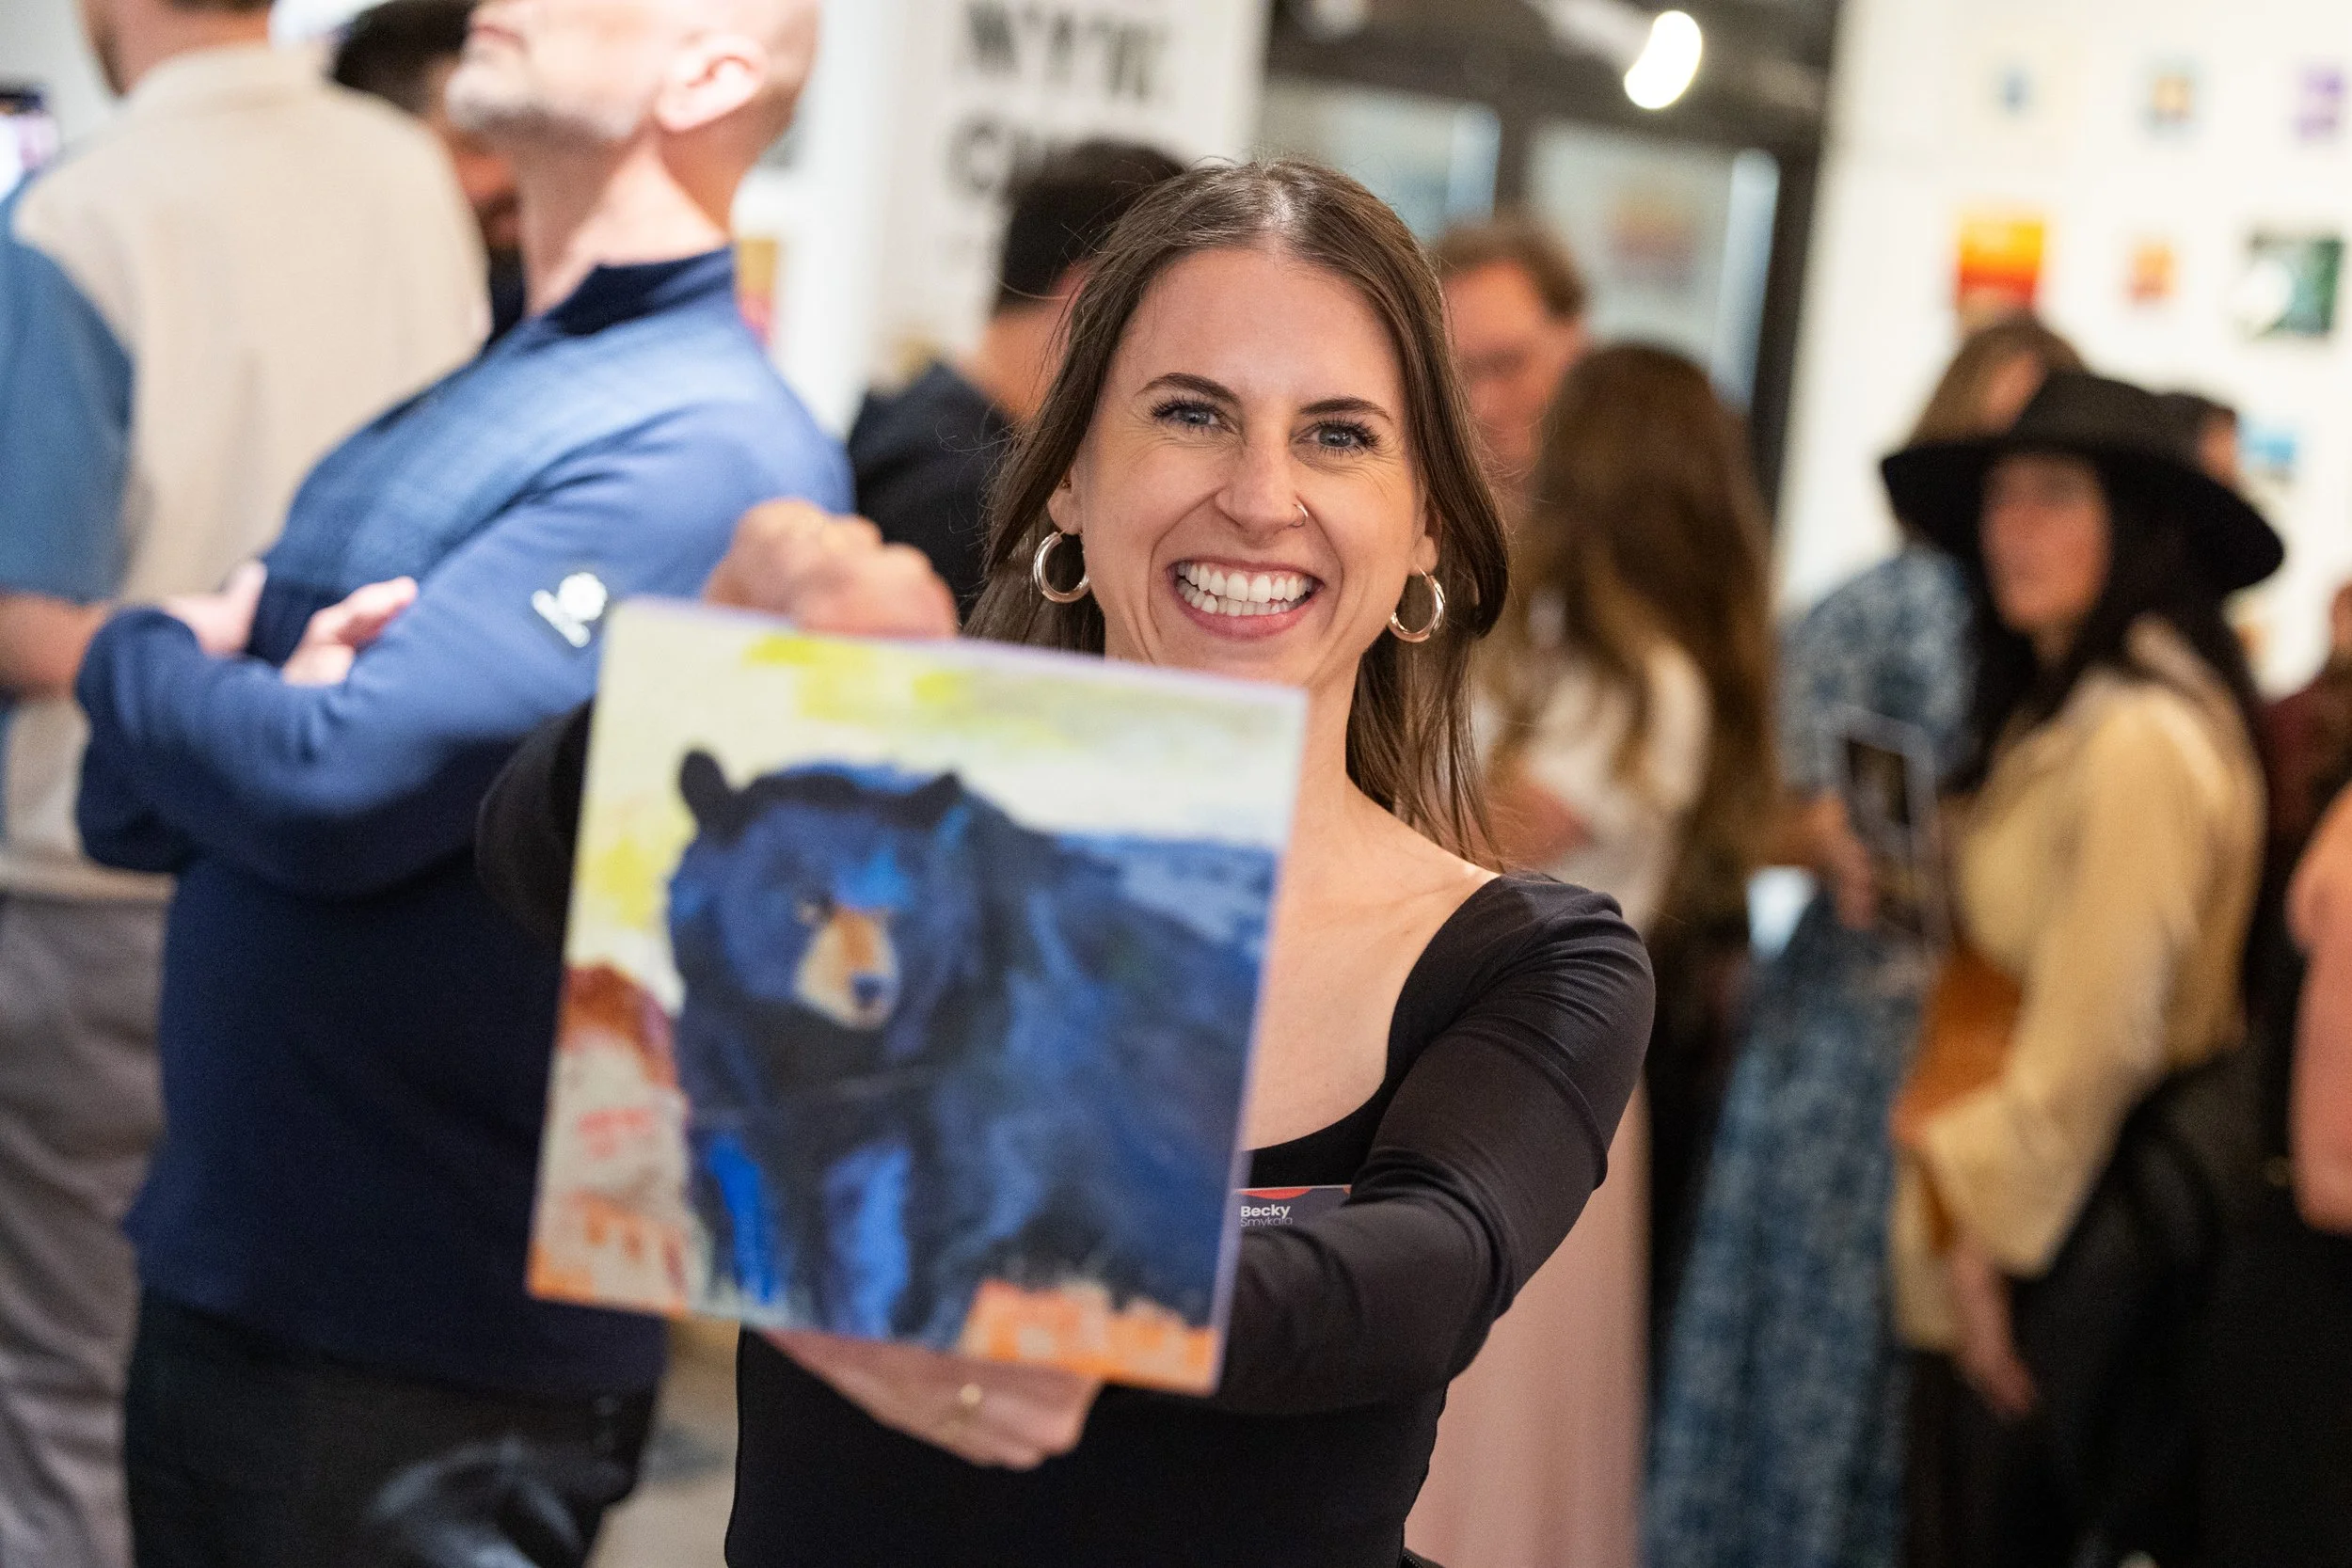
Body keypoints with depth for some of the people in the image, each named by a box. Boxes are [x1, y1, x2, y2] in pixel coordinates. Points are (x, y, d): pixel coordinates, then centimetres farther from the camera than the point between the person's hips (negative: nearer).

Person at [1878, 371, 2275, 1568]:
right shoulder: (2058, 706, 13)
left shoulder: (2145, 737, -19)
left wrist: (1987, 1228, -12)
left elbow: (2101, 1033, -20)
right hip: (1998, 1210, 9)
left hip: (2063, 1240, -9)